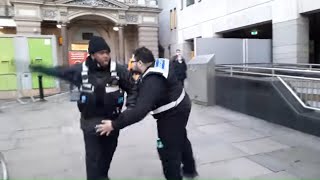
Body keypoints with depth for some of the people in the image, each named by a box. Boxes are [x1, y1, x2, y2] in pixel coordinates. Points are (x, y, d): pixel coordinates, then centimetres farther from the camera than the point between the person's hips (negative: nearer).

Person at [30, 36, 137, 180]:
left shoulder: (118, 70, -11)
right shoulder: (81, 70, -7)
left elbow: (132, 89, -1)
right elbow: (59, 71, 10)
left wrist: (131, 107, -14)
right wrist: (37, 68, 19)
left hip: (112, 120, 1)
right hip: (91, 121, -1)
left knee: (107, 154, 19)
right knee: (93, 157, 3)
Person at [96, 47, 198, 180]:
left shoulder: (152, 81, -32)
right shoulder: (160, 64, -3)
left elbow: (140, 110, -41)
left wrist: (115, 125, -36)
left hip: (172, 114, -11)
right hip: (181, 106, 11)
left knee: (168, 150, 4)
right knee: (181, 139, 29)